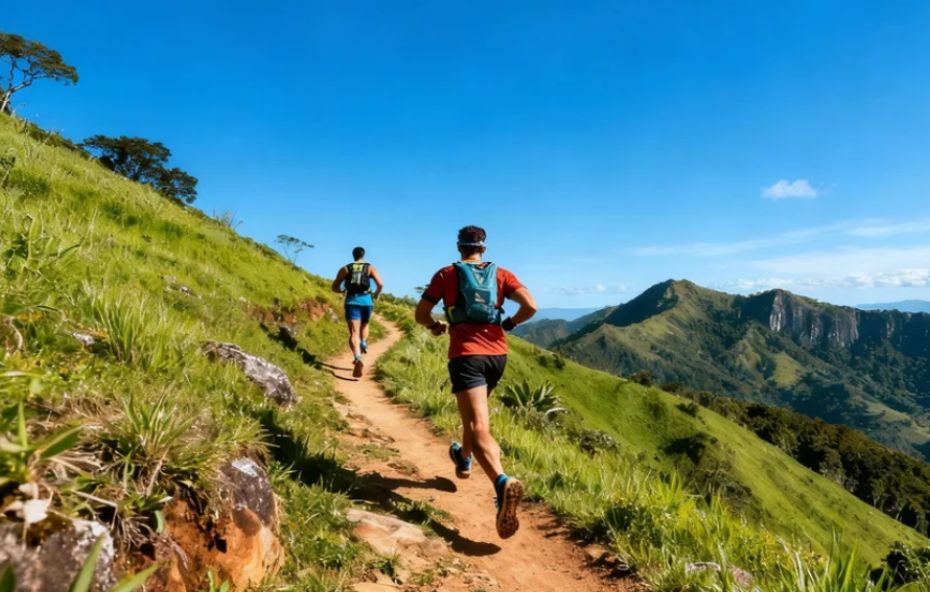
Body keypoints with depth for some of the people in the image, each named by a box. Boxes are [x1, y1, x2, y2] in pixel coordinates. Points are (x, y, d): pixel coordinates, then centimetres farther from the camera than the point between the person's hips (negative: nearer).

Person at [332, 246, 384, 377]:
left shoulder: (345, 268, 13)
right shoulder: (370, 267, 11)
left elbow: (335, 287, 10)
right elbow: (380, 284, -3)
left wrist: (343, 291, 30)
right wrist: (376, 294, 16)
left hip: (352, 301, 0)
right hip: (366, 301, 1)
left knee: (354, 332, -9)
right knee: (364, 325, 29)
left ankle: (358, 359, -31)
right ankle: (364, 344, 5)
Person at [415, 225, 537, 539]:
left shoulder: (447, 274, 6)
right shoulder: (501, 274, 9)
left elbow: (421, 314, 7)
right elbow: (531, 306, -3)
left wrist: (435, 327, 28)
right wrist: (509, 323, 15)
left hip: (466, 354, -4)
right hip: (497, 354, 4)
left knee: (479, 427, -14)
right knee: (475, 411, 29)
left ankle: (503, 483, -37)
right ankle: (464, 458, 50)